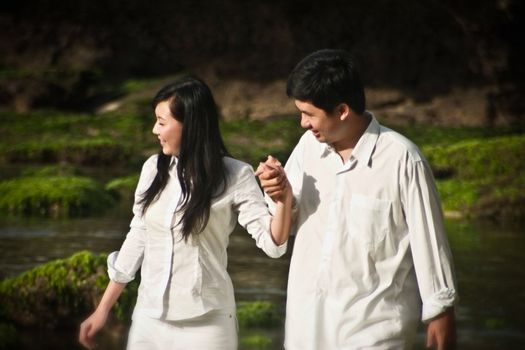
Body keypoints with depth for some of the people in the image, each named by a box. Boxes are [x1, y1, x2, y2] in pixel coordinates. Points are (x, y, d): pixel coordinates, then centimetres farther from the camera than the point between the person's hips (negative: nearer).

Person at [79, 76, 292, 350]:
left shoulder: (234, 177, -8)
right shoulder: (153, 169, 2)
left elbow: (272, 244, -11)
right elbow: (137, 240, 11)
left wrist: (284, 198, -29)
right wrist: (103, 309, 13)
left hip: (205, 323, -3)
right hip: (148, 318, 4)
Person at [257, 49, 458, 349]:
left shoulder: (401, 159, -15)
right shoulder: (309, 146, 1)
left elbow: (429, 240, -8)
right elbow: (288, 225, 11)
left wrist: (441, 314, -3)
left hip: (373, 325, -5)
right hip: (307, 319, 5)